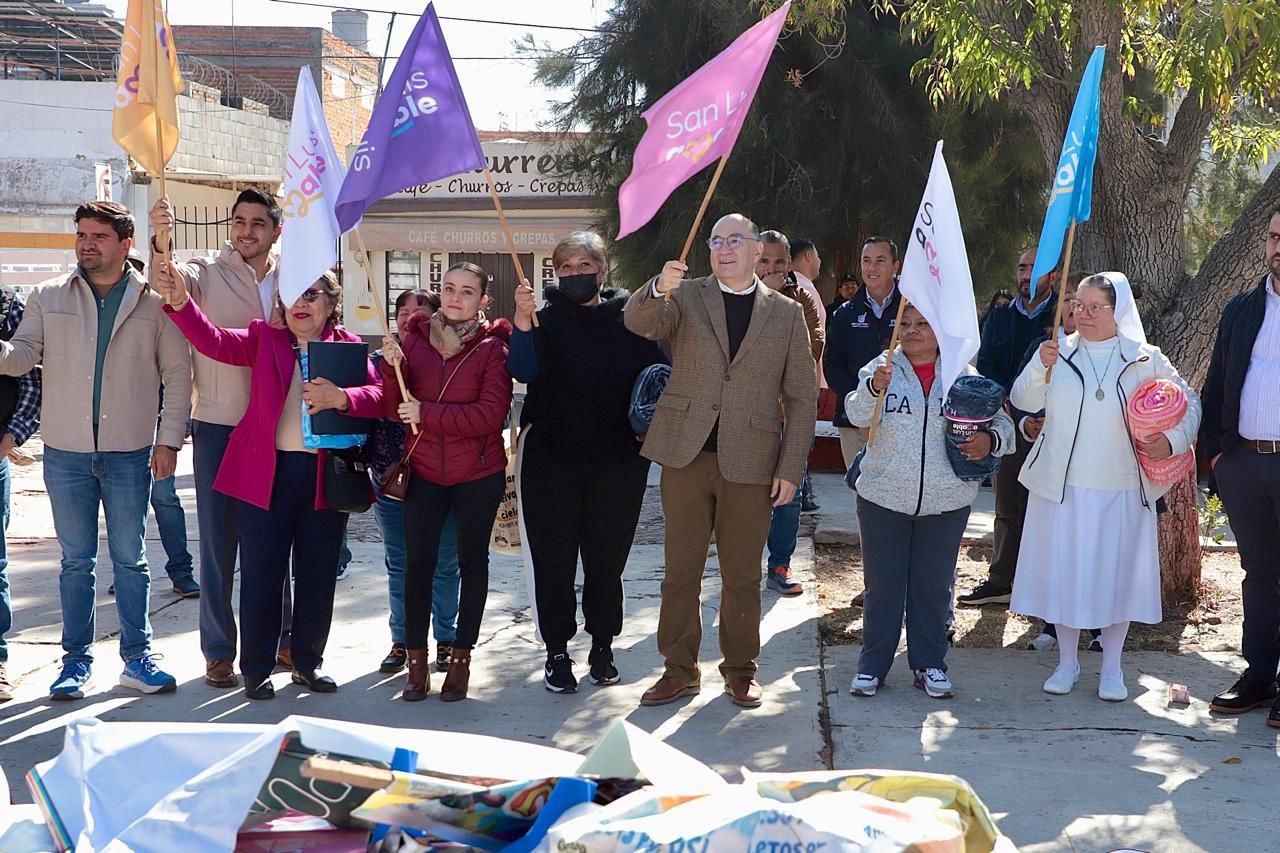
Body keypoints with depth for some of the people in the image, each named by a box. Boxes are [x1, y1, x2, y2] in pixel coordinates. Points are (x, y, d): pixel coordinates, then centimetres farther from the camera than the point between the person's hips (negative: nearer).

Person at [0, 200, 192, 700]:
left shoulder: (153, 302, 1)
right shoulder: (49, 299, 6)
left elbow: (177, 374, 3)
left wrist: (169, 439, -2)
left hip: (130, 453, -1)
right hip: (66, 453, 1)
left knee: (131, 560, 7)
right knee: (76, 561, 8)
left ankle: (137, 658, 16)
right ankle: (76, 660, 16)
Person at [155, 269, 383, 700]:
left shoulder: (348, 345, 6)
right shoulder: (265, 338, 6)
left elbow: (377, 396, -7)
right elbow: (214, 342, -12)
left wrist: (340, 398, -27)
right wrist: (180, 302, -28)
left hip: (326, 474, 1)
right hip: (266, 472, -1)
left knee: (318, 573, 10)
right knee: (261, 573, 2)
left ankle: (308, 661, 26)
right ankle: (256, 667, 15)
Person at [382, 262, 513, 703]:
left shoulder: (492, 346, -8)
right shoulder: (417, 338, 3)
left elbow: (491, 415, -18)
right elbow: (394, 408, 1)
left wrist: (426, 413, -20)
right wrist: (393, 368, -16)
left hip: (478, 474, -2)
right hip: (424, 472, 2)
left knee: (471, 561, 9)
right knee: (417, 563, -1)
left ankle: (462, 657, 20)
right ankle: (417, 661, 9)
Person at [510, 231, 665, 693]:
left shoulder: (628, 317, 2)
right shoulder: (545, 319, 1)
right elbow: (524, 371, -15)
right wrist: (522, 321, -30)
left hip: (617, 462, 0)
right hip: (551, 460, 0)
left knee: (608, 556, 9)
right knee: (554, 557, 3)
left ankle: (602, 646, 24)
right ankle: (557, 651, 14)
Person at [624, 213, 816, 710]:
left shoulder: (786, 313, 7)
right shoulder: (685, 298, 7)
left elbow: (801, 397, 6)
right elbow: (638, 322, -13)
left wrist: (790, 469, -1)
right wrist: (658, 289, -35)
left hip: (750, 462, 0)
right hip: (686, 456, 0)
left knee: (742, 575, 8)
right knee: (681, 570, 6)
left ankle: (740, 669, 22)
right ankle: (680, 669, 17)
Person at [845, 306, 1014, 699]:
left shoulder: (964, 376, 4)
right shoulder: (881, 368, 0)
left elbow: (1002, 423, 10)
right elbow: (858, 415, -14)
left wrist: (990, 439, -13)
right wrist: (874, 388, -34)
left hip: (946, 502, 1)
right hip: (884, 497, -1)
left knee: (934, 584, 10)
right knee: (882, 583, 6)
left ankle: (929, 665, 22)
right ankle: (873, 664, 16)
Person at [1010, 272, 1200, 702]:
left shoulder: (1145, 359, 3)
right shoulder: (1058, 352, 4)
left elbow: (1188, 403, 12)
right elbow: (1023, 400, -6)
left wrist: (1172, 441, -5)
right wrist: (1042, 367, -23)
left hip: (1121, 489, 0)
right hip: (1063, 486, 0)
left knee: (1118, 573, 4)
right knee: (1063, 570, 4)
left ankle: (1111, 669, 17)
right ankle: (1067, 662, 20)